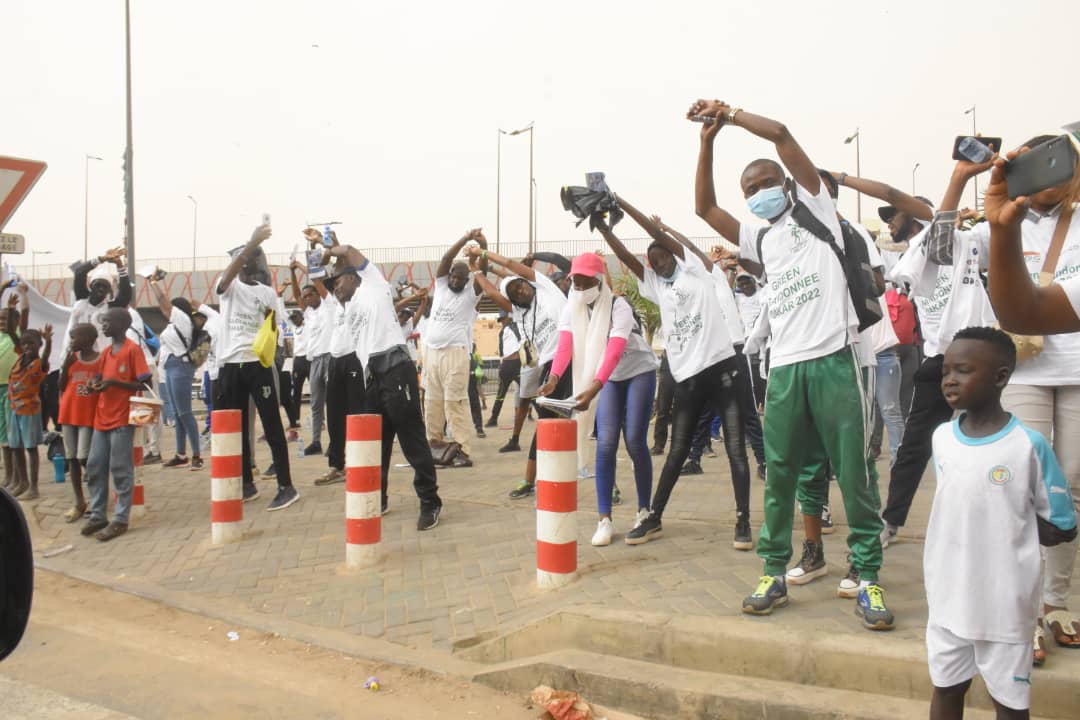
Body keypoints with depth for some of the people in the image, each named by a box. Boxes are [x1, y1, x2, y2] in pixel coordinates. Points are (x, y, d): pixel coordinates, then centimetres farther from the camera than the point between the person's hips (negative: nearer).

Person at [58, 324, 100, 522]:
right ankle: (79, 503, 14)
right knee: (72, 458, 6)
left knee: (84, 457, -10)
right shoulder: (71, 358, 5)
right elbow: (62, 387, 5)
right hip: (69, 413, 5)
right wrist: (66, 365, -6)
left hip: (89, 415, -4)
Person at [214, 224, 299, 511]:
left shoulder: (268, 292, 8)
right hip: (230, 364, 1)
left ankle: (286, 486, -3)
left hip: (258, 363, -1)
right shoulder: (227, 287, 3)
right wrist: (252, 243, -32)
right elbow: (230, 271, -21)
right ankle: (247, 484, 19)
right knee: (236, 427, 8)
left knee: (272, 425, -4)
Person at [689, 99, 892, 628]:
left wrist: (730, 113, 11)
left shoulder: (814, 207, 10)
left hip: (832, 359, -4)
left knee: (853, 473, -1)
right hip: (783, 367, 5)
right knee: (780, 475, 6)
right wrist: (708, 140, 14)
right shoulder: (759, 238, 23)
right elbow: (705, 206, 19)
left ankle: (868, 578, 8)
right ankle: (774, 573, 16)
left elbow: (780, 134, 2)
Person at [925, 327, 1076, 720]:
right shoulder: (941, 437, 0)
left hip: (1005, 600, -4)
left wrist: (1003, 534, -11)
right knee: (946, 687, 18)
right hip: (948, 595, 4)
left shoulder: (1029, 445, -15)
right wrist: (982, 531, -1)